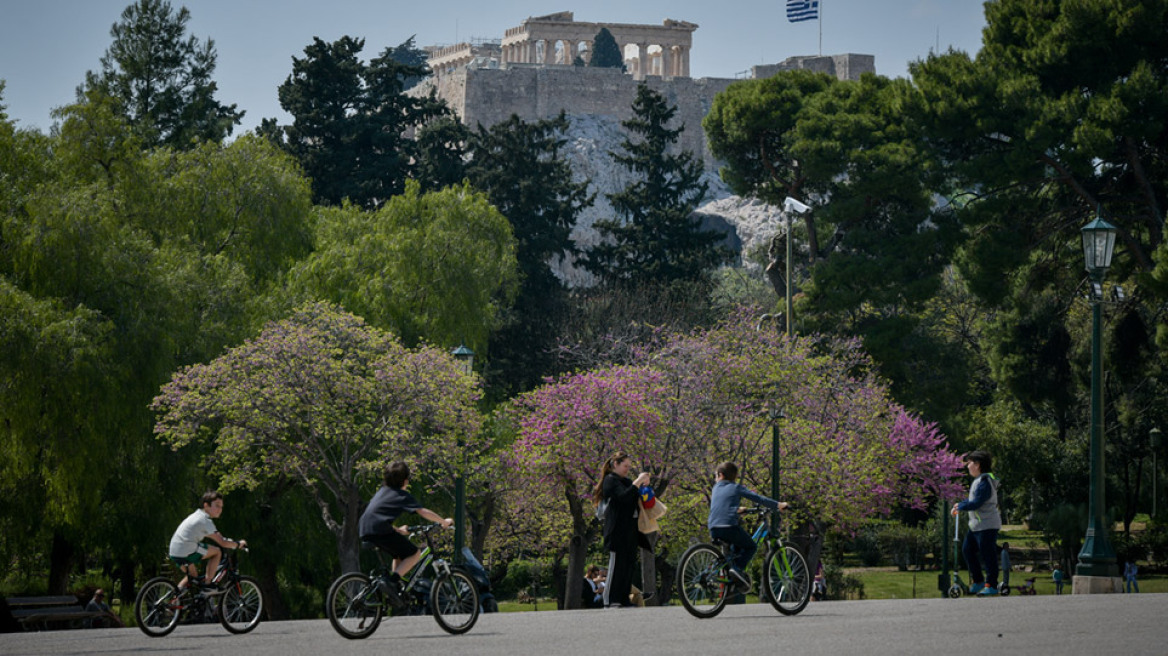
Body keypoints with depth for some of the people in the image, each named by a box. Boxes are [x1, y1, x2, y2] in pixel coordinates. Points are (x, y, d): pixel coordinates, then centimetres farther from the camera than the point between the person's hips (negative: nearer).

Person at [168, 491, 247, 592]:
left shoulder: (197, 515, 20)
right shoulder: (205, 520, -9)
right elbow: (222, 543, -10)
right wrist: (238, 544, 5)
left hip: (174, 553, 9)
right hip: (186, 553, -9)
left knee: (192, 576, 27)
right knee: (217, 552, 3)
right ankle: (207, 583, 5)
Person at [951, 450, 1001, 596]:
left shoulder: (985, 482, -19)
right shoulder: (978, 480, 13)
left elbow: (977, 503, -22)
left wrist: (960, 506, -9)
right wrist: (960, 505, 9)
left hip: (987, 525, -11)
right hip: (976, 525, 11)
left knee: (988, 555, -5)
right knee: (967, 550, 14)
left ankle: (991, 585, 1)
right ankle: (977, 582, 22)